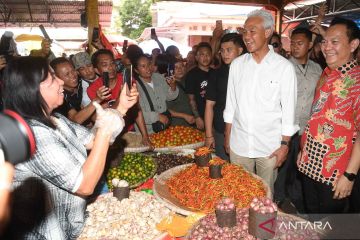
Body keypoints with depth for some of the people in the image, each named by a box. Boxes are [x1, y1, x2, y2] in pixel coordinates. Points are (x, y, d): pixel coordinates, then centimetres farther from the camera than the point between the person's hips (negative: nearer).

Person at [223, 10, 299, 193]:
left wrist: (284, 144, -6)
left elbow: (288, 109, -5)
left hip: (269, 145, -2)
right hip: (239, 143, 3)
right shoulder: (237, 64, 2)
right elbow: (230, 104, 7)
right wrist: (227, 137, 8)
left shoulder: (284, 67, -8)